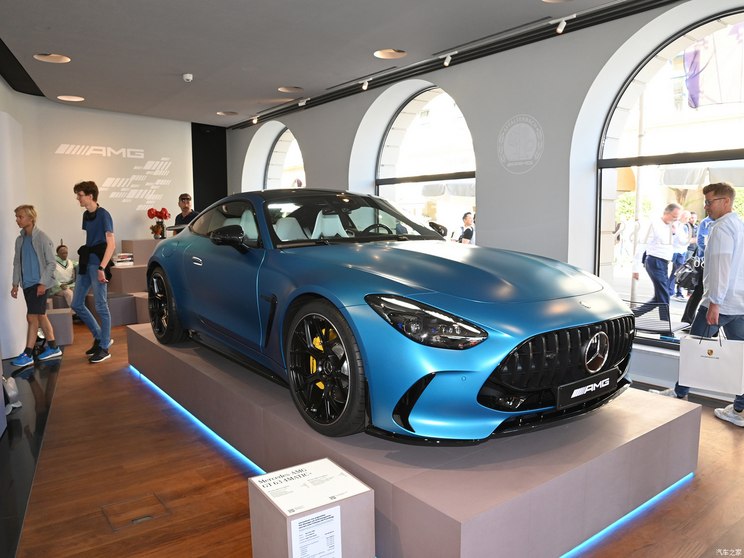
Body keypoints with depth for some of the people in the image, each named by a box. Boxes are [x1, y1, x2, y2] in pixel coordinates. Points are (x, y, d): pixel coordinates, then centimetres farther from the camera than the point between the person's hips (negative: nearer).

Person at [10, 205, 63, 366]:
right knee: (41, 316, 12)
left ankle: (27, 354, 0)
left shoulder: (42, 238, -10)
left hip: (40, 284, -7)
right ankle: (53, 348, 21)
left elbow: (51, 263, -11)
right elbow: (17, 263, 16)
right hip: (27, 284, 7)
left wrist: (43, 283, -16)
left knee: (32, 318, -6)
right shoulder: (20, 239, 10)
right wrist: (15, 284, 10)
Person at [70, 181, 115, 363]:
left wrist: (102, 268, -22)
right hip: (85, 263, 9)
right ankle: (99, 337, 24)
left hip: (97, 264, -9)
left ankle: (104, 347, 7)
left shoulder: (103, 215, -10)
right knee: (77, 304, 11)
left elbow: (111, 244, -15)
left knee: (101, 307, -2)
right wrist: (84, 257, 18)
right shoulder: (86, 215, 13)